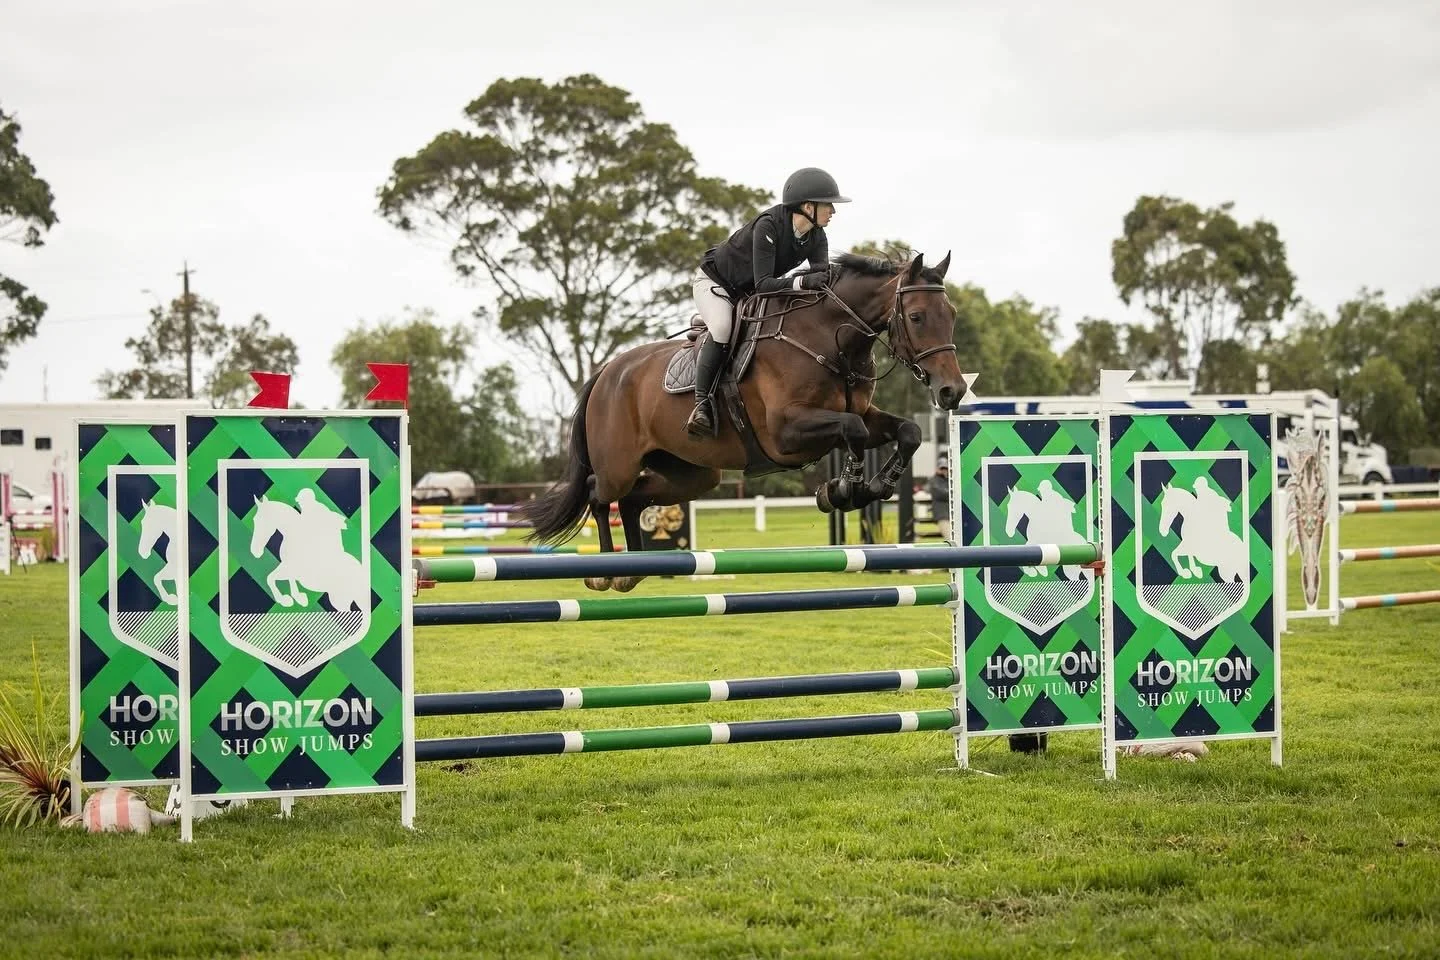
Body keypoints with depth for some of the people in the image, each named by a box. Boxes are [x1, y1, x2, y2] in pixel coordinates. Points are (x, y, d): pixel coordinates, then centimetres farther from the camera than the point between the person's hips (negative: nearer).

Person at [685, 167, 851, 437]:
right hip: (714, 281, -8)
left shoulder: (816, 237, -11)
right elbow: (763, 284, -39)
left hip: (749, 292, 8)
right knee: (723, 329, -35)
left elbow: (823, 274, -18)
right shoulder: (768, 226, -34)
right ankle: (701, 405, -28)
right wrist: (803, 281, -54)